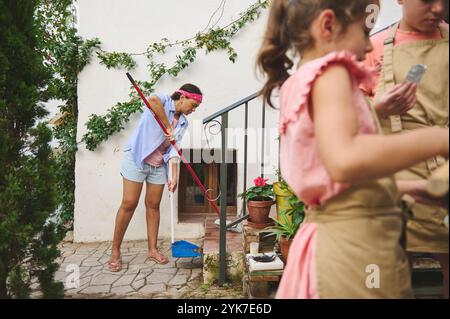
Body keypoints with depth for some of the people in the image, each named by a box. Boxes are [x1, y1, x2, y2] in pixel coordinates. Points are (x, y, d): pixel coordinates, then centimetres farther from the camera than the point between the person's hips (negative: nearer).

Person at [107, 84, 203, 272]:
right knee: (129, 204, -6)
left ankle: (152, 249, 19)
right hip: (137, 158, -6)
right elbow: (153, 100, -34)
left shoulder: (183, 123, 9)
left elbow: (174, 150, 0)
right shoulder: (164, 101, -7)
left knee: (153, 205, 8)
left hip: (159, 165, 6)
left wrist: (174, 176, -12)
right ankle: (115, 251, 7)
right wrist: (168, 128, -27)